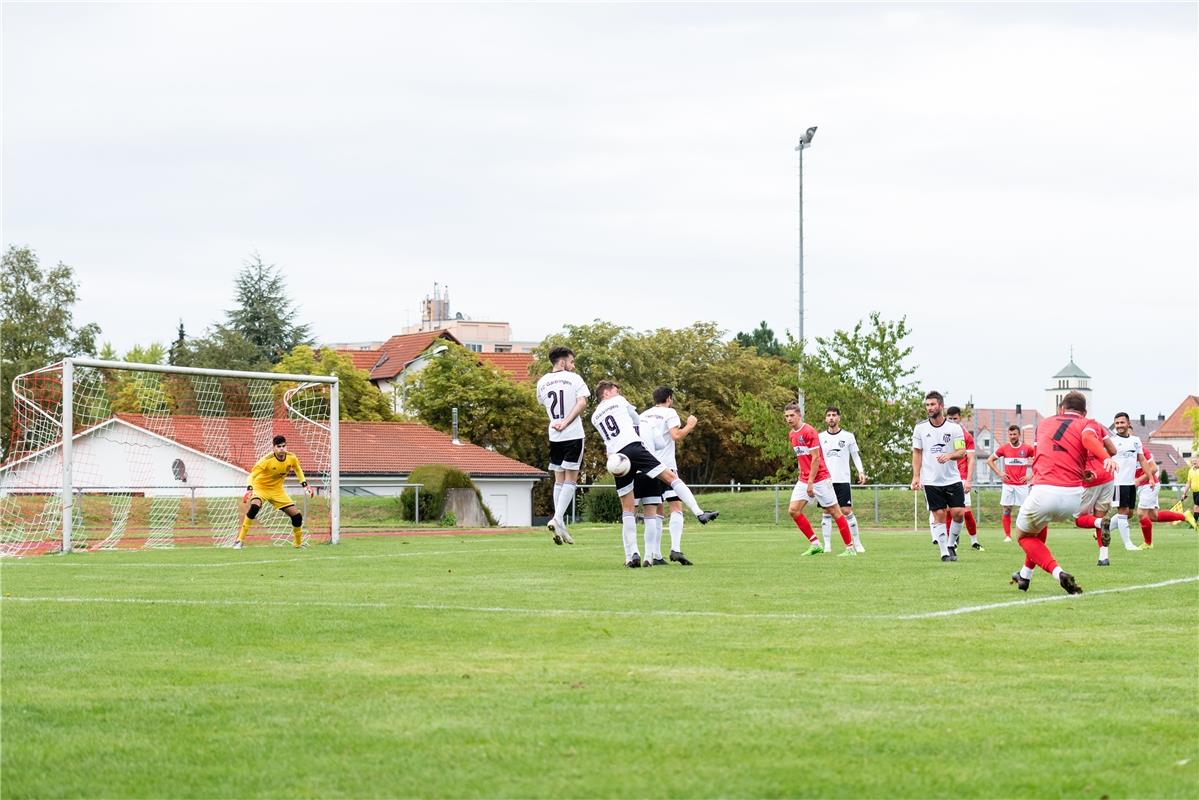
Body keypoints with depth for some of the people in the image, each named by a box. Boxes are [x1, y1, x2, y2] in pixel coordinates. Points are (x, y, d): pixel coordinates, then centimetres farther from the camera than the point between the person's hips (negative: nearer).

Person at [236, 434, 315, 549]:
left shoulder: (292, 458, -11)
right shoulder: (266, 460, -27)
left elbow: (298, 470, 12)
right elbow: (252, 475, -29)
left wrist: (305, 484, 3)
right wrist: (249, 489, -45)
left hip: (277, 490, 5)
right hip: (260, 488, -5)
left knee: (297, 515, -3)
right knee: (254, 506, -35)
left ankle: (299, 543, 23)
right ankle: (239, 540, -29)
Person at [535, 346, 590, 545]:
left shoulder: (542, 383, 10)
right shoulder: (573, 379, -4)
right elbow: (582, 402, -15)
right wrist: (565, 423, -16)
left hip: (554, 437, 5)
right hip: (573, 435, -5)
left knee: (559, 479, 12)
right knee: (571, 479, -3)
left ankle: (559, 522, 8)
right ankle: (558, 519, -17)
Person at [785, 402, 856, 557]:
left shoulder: (809, 431, -15)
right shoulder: (792, 435, 10)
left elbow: (815, 458, -17)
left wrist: (810, 482, -18)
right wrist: (802, 475, 16)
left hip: (820, 479, -8)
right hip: (804, 479, 8)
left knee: (835, 512, -2)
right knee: (793, 510, -6)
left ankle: (850, 547, 6)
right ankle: (815, 544, 1)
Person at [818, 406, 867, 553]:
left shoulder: (848, 436, 5)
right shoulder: (820, 437, 8)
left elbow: (856, 455, 10)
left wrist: (861, 471, -5)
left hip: (843, 480, -1)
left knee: (846, 511, -6)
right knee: (827, 512, -1)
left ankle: (857, 543, 2)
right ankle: (827, 545, 1)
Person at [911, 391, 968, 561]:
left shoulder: (954, 428, -2)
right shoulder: (920, 429, 2)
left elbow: (962, 452, -5)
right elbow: (917, 453, 7)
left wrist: (949, 455, -26)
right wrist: (916, 476, -1)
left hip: (952, 478, 0)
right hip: (931, 481, 0)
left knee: (958, 512, -6)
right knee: (939, 515, -2)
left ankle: (951, 544, 16)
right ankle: (944, 552, 5)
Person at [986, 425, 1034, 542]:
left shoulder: (1027, 448, -1)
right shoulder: (1004, 448, 2)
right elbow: (989, 460, 11)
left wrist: (1031, 476, -1)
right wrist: (999, 474, 3)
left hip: (1022, 484, -1)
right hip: (1008, 484, 1)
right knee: (1006, 510, 0)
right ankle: (1007, 535, 7)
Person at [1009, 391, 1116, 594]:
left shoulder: (1045, 423, 21)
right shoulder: (1088, 425, 10)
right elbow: (1089, 437, -15)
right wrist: (1106, 457, -32)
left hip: (1043, 492, -1)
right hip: (1073, 497, 1)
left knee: (1024, 536, 24)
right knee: (1040, 524, 36)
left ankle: (1058, 573, -1)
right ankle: (1025, 575, 41)